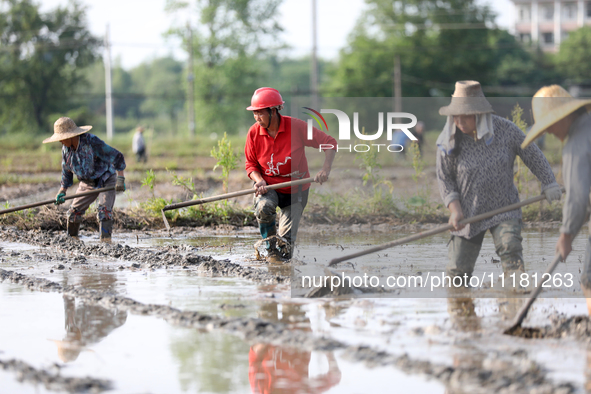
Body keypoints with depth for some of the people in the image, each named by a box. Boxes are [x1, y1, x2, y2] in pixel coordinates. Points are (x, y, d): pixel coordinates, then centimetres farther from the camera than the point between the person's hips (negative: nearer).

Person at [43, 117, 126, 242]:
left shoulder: (92, 142, -28)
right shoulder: (66, 148, -7)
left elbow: (117, 157, -24)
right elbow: (66, 172, 7)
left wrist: (120, 179, -29)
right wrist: (62, 191, -5)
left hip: (106, 180, -6)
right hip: (87, 183, 6)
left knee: (104, 210, -23)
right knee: (74, 211, 2)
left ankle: (106, 239, -25)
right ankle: (71, 237, 19)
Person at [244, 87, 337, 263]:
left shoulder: (296, 127, -18)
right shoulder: (254, 133, -9)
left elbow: (329, 143, -12)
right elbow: (250, 164, 1)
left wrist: (325, 170, -25)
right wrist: (259, 181, -20)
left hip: (295, 190, -1)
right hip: (269, 186, 1)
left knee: (286, 242, -9)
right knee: (263, 207, -35)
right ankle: (271, 250, -9)